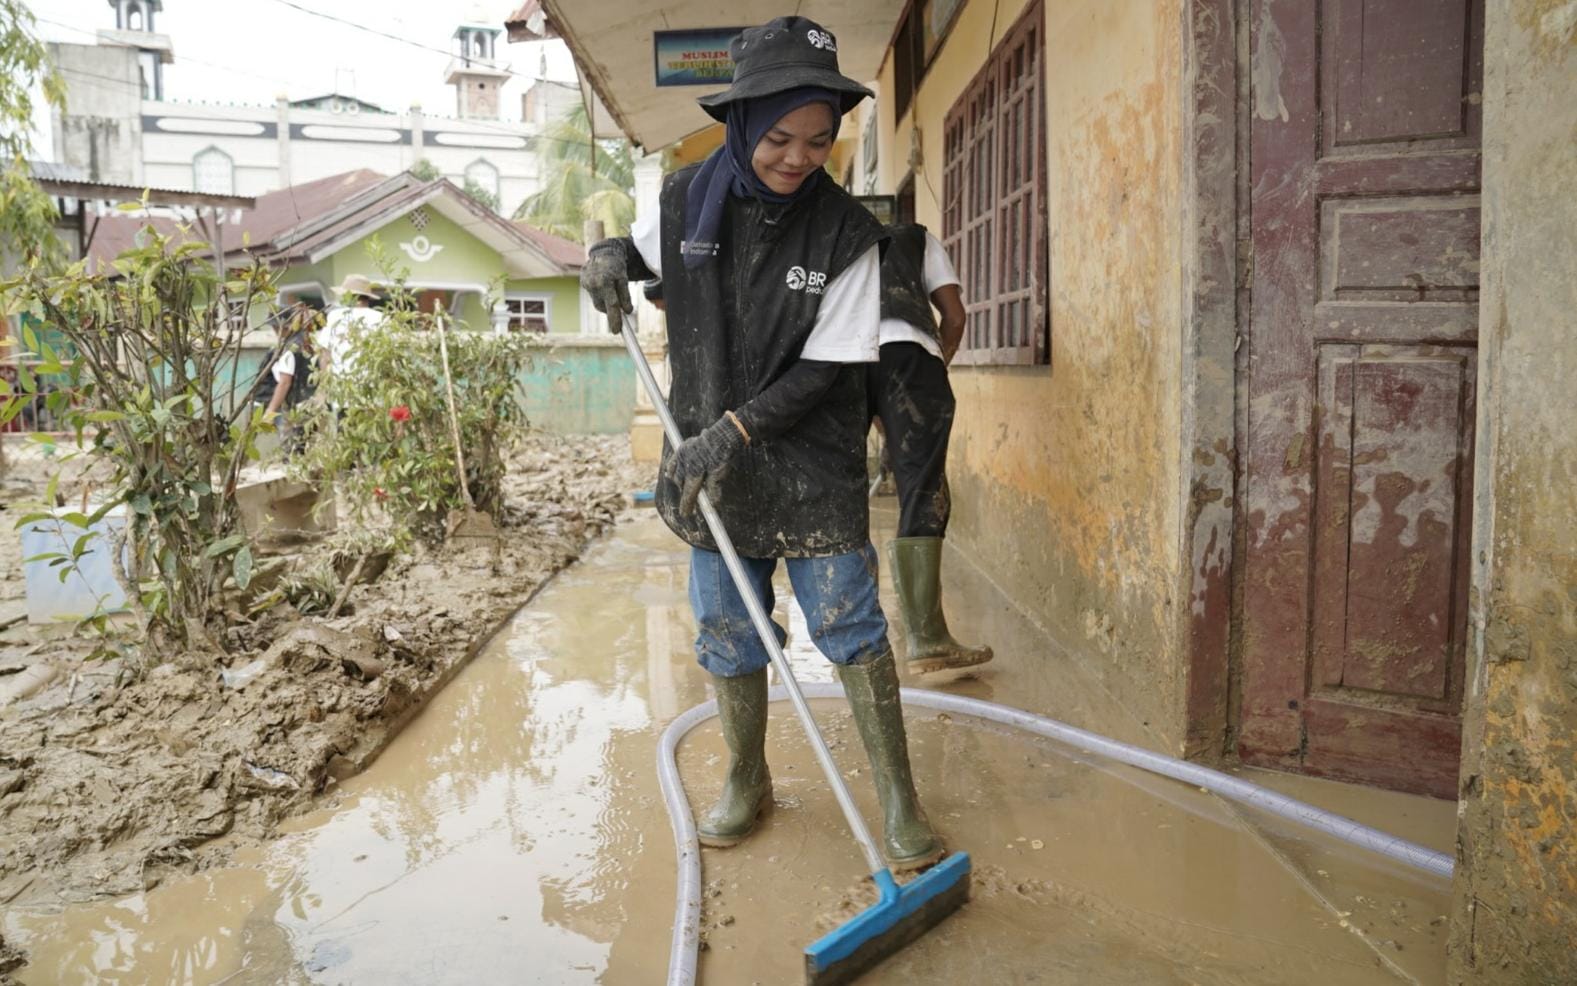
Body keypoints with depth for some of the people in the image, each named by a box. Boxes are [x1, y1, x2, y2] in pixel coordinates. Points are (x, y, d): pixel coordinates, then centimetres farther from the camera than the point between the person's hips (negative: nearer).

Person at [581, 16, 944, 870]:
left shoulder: (845, 234, -11)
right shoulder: (685, 199, -1)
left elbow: (826, 369, -13)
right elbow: (639, 250, 20)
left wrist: (736, 429, -19)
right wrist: (608, 259, -4)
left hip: (814, 463, -3)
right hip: (711, 459, 4)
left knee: (849, 622, -3)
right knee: (726, 627, 11)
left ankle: (896, 795, 11)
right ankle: (746, 782, 30)